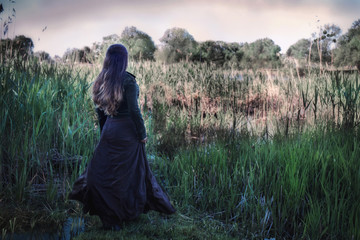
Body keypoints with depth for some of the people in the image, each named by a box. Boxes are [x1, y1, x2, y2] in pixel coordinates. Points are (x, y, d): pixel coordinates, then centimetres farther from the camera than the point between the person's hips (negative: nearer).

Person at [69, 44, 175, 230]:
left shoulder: (102, 80, 5)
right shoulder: (128, 80, -15)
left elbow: (99, 109, 10)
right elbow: (133, 110, -17)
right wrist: (142, 134, -8)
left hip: (109, 129, 6)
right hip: (127, 131, -6)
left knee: (104, 172, 11)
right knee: (130, 173, 7)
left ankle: (108, 217, 16)